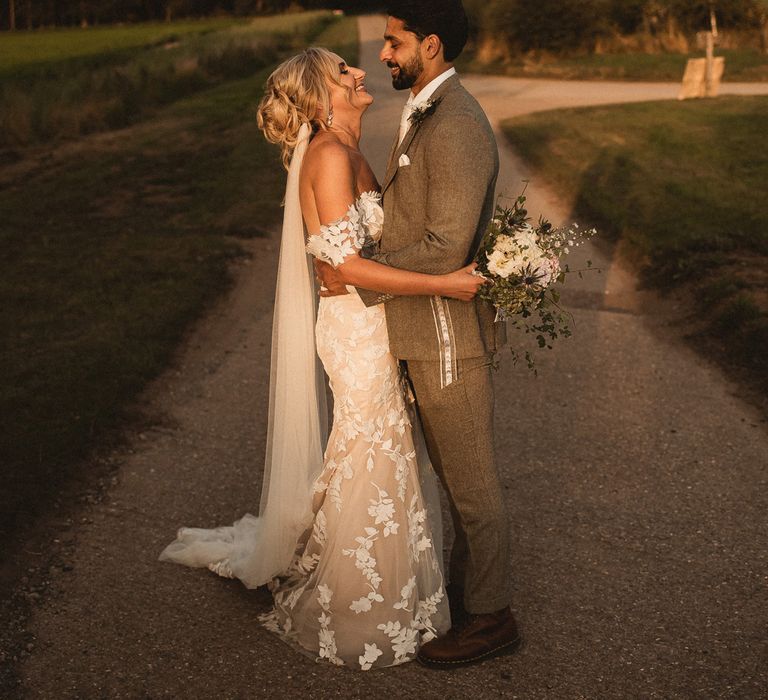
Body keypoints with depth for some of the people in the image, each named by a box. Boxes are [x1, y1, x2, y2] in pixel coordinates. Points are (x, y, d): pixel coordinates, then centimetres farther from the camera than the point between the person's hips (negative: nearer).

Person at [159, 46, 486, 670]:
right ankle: (354, 617, 24)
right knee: (370, 467, 4)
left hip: (373, 325, 9)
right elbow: (347, 265, -25)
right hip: (356, 329, -9)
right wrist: (442, 283, -24)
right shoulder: (330, 156, -20)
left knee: (391, 455, 20)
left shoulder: (352, 154, 10)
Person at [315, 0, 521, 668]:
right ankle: (467, 582, 40)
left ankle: (488, 617, 22)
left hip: (448, 335, -10)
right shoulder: (424, 114, 11)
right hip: (428, 332, 10)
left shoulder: (455, 128, -22)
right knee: (456, 471, 22)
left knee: (471, 480, 5)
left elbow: (444, 249, -26)